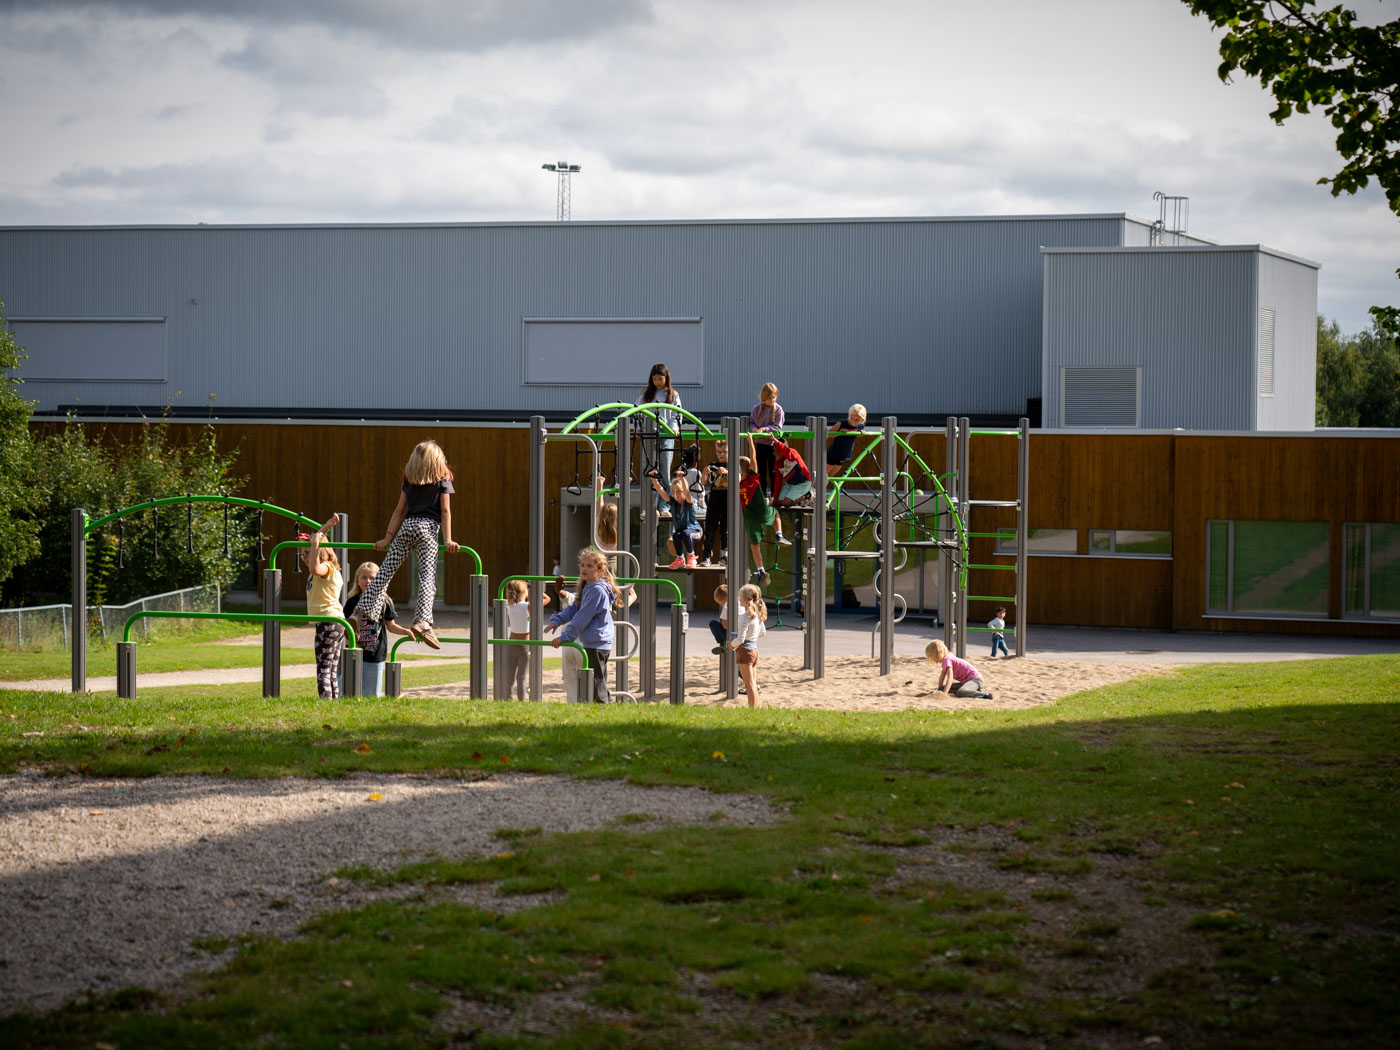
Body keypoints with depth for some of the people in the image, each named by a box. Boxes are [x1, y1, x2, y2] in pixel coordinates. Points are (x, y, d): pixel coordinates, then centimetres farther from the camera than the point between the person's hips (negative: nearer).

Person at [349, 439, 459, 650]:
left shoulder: (410, 480, 19)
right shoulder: (442, 479, 9)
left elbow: (400, 510, 15)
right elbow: (445, 511, 2)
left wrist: (388, 538, 15)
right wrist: (448, 539, -2)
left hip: (406, 526, 4)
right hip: (428, 528, -4)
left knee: (385, 572, 3)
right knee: (427, 576, -12)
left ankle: (362, 613, -3)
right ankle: (422, 621, -29)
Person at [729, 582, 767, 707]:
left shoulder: (745, 617, -19)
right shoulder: (757, 615, 7)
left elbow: (740, 639, -22)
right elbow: (763, 632, 19)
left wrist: (732, 644, -5)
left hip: (745, 650, -8)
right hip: (754, 649, 8)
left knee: (749, 684, -6)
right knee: (752, 684, 14)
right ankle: (755, 708, 16)